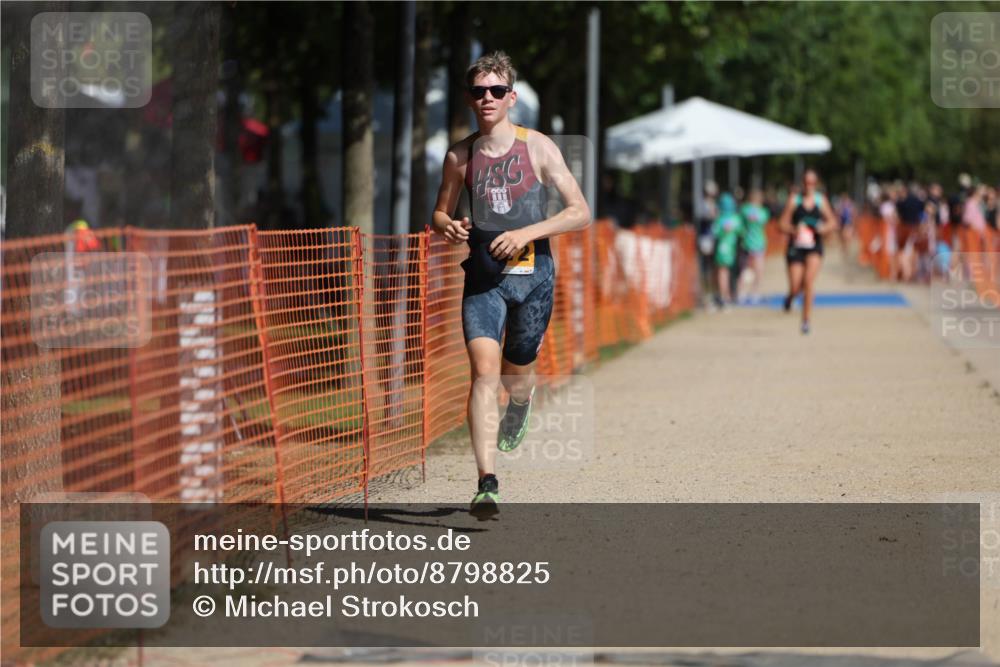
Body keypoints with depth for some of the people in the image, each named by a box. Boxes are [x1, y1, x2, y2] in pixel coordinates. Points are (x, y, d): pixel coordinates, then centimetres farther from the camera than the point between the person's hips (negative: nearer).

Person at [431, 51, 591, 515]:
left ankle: (521, 406, 54)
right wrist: (448, 227, -9)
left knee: (517, 373, 14)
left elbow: (580, 213, -3)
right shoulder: (460, 156, 3)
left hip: (532, 274, 0)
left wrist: (527, 233, -16)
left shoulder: (538, 147, -2)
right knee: (484, 372, -17)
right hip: (483, 277, 0)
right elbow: (439, 214, 16)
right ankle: (487, 484, -22)